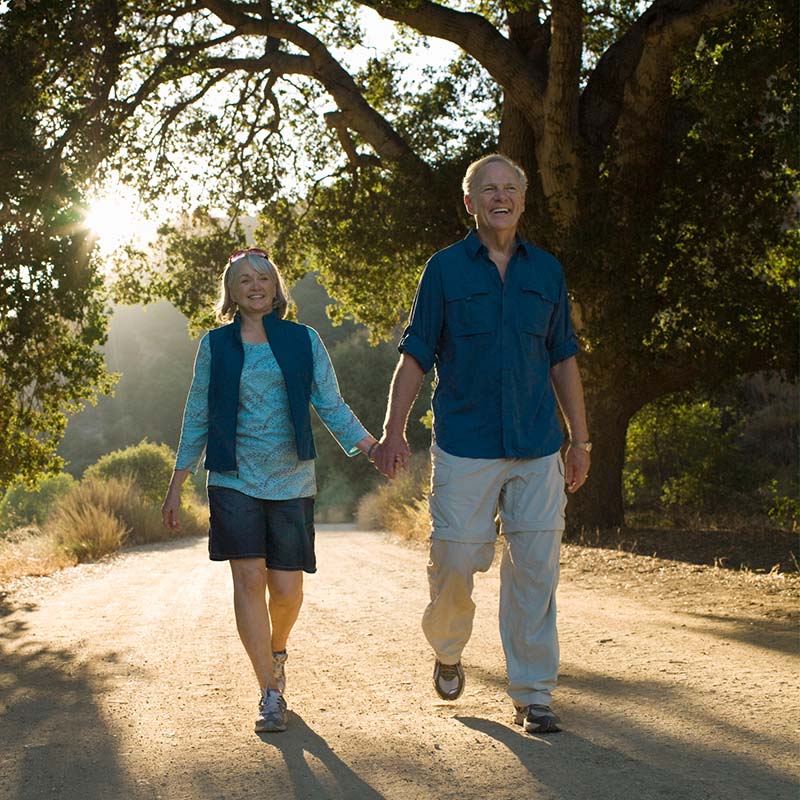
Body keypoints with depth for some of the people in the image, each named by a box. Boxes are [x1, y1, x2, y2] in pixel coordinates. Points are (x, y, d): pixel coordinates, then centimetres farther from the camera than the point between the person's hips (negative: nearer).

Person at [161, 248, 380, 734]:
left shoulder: (304, 341, 6)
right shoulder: (216, 346, 7)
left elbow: (332, 406, 5)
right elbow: (198, 418, 10)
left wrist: (370, 446, -9)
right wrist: (177, 485, 9)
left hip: (291, 481, 0)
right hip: (235, 480, 0)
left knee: (286, 587, -1)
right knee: (249, 577, -12)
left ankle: (277, 651, 33)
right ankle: (271, 694, -7)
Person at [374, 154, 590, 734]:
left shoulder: (547, 270, 11)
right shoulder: (446, 269, 3)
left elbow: (563, 359, 15)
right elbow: (415, 356, 3)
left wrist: (580, 440, 12)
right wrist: (394, 431, -6)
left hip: (538, 447, 2)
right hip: (465, 447, -2)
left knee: (535, 569, 1)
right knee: (456, 560, -1)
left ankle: (533, 695, 11)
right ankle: (447, 651, 29)